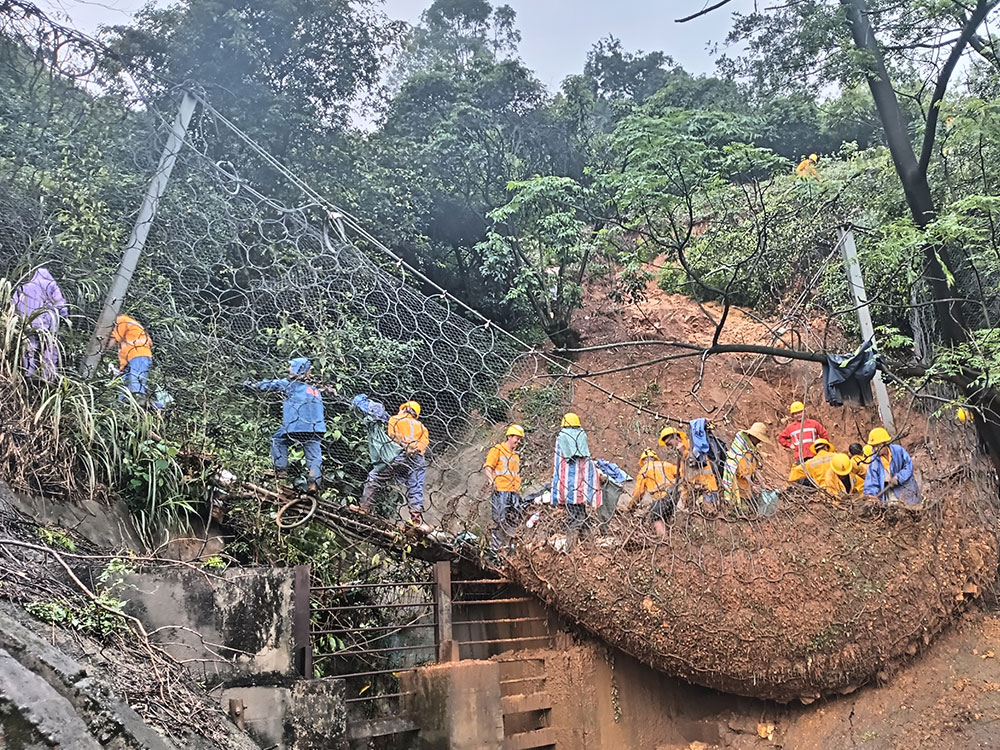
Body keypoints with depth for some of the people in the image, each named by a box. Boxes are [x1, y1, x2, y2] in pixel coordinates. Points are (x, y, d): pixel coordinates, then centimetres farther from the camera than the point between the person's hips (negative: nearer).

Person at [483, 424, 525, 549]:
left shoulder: (516, 456, 27)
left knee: (513, 522, 2)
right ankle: (496, 547, -7)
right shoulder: (497, 450, 3)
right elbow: (487, 467, -9)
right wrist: (492, 479, -27)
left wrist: (519, 494, 21)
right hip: (501, 492, -7)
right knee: (500, 521, -10)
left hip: (514, 493, 7)